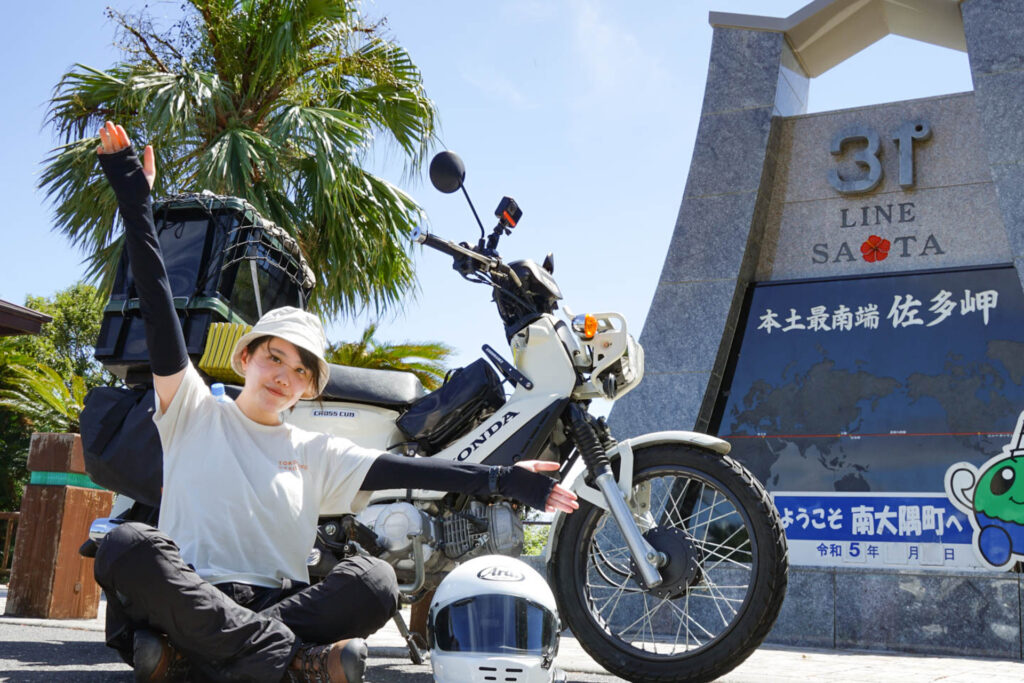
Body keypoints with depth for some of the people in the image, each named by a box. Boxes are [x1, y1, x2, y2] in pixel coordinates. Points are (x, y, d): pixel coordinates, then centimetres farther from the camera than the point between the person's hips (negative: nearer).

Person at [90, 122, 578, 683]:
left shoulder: (316, 452, 18)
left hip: (277, 607, 2)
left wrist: (502, 479, -3)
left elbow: (405, 469, 8)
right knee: (129, 545, -35)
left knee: (373, 581, -27)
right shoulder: (195, 411, 12)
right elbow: (159, 308, 4)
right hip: (183, 599, -2)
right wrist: (134, 197, -1)